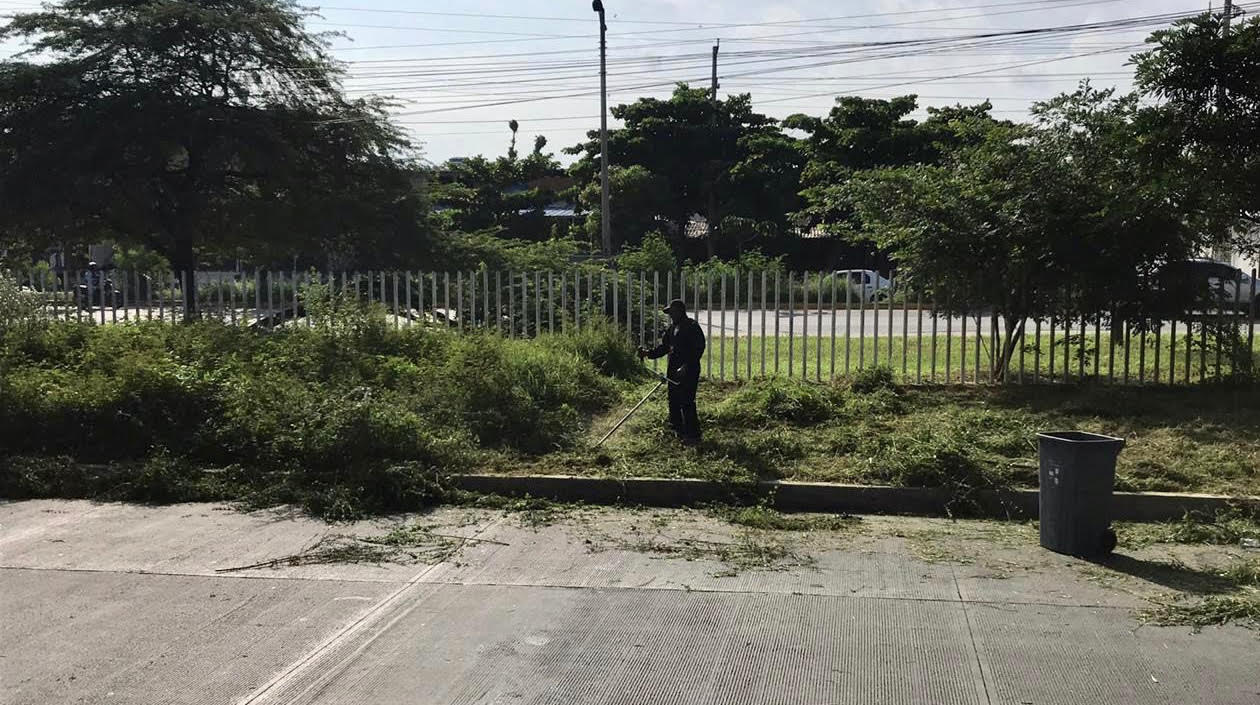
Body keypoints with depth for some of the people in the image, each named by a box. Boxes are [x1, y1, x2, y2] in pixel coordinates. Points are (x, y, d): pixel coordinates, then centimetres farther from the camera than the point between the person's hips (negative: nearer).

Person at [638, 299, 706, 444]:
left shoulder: (693, 327, -12)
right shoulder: (673, 328, 17)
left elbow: (698, 350, -19)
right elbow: (664, 347, 19)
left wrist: (686, 367, -26)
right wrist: (649, 352, 3)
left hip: (688, 372, -9)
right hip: (674, 372, 9)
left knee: (686, 403, -9)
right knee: (674, 402, 14)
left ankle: (693, 435, -3)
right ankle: (677, 429, 27)